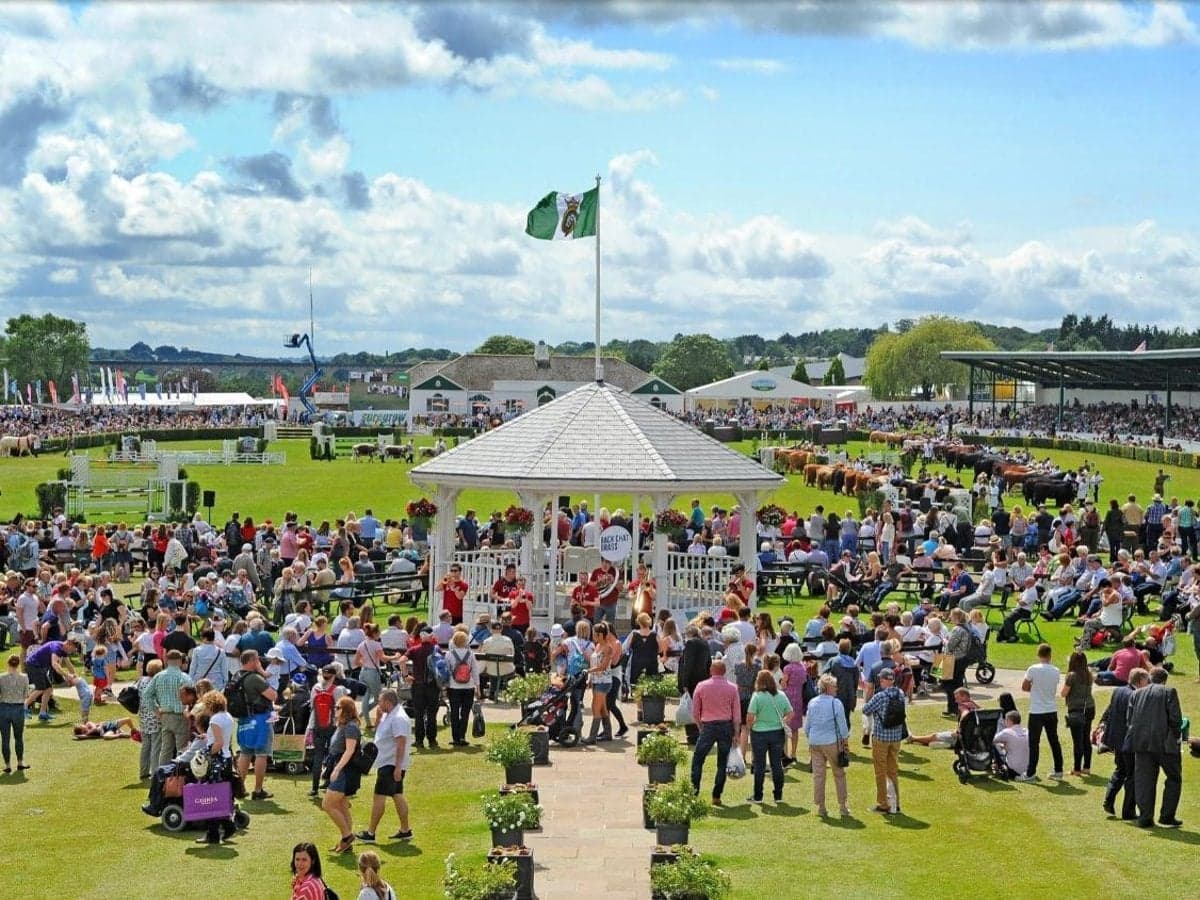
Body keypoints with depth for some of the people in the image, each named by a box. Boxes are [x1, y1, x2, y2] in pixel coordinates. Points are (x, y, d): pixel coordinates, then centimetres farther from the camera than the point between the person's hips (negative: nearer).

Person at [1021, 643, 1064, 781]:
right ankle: (1058, 771, 18)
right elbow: (1053, 689, 12)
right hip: (1052, 711, 4)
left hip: (1037, 712, -4)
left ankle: (1031, 773, 1)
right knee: (1054, 741, 13)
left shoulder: (1033, 669, -13)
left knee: (1034, 743, 0)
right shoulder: (1056, 671, 1)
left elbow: (1024, 687, -5)